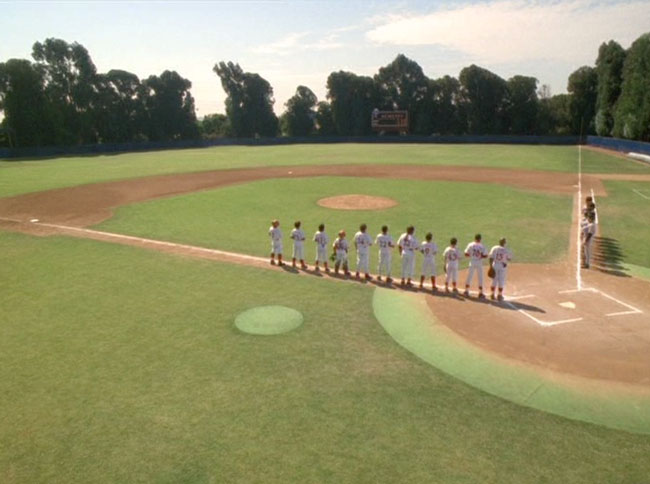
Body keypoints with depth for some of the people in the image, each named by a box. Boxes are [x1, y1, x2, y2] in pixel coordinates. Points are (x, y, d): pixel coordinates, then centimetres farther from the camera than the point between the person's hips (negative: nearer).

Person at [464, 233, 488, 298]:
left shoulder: (470, 245, -4)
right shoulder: (482, 246, -7)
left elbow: (466, 254, -4)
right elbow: (485, 255, -9)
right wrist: (480, 256, 7)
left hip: (472, 263, 1)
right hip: (479, 263, -1)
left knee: (469, 276, 11)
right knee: (480, 278, 7)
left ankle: (466, 291, 12)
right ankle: (480, 293, 9)